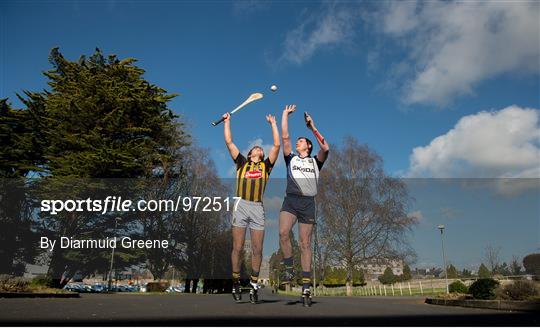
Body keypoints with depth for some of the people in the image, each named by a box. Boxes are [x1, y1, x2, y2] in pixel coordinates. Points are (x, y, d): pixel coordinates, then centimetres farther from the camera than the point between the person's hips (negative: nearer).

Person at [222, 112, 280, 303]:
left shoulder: (266, 165, 18)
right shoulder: (242, 163, 18)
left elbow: (276, 145, 14)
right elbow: (229, 142, 16)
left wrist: (273, 123, 21)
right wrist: (227, 121, 23)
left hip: (258, 208, 1)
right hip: (241, 206, -1)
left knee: (257, 250, 1)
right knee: (237, 248, 0)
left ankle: (254, 285, 10)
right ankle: (236, 283, 12)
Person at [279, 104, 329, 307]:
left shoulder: (315, 161, 17)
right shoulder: (291, 158, 20)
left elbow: (326, 149, -2)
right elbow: (284, 137, 11)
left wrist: (312, 128, 2)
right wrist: (286, 113, 17)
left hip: (308, 203, -1)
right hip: (290, 201, 1)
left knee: (305, 244, -2)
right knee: (283, 233, -26)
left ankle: (306, 288, 0)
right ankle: (288, 267, -4)